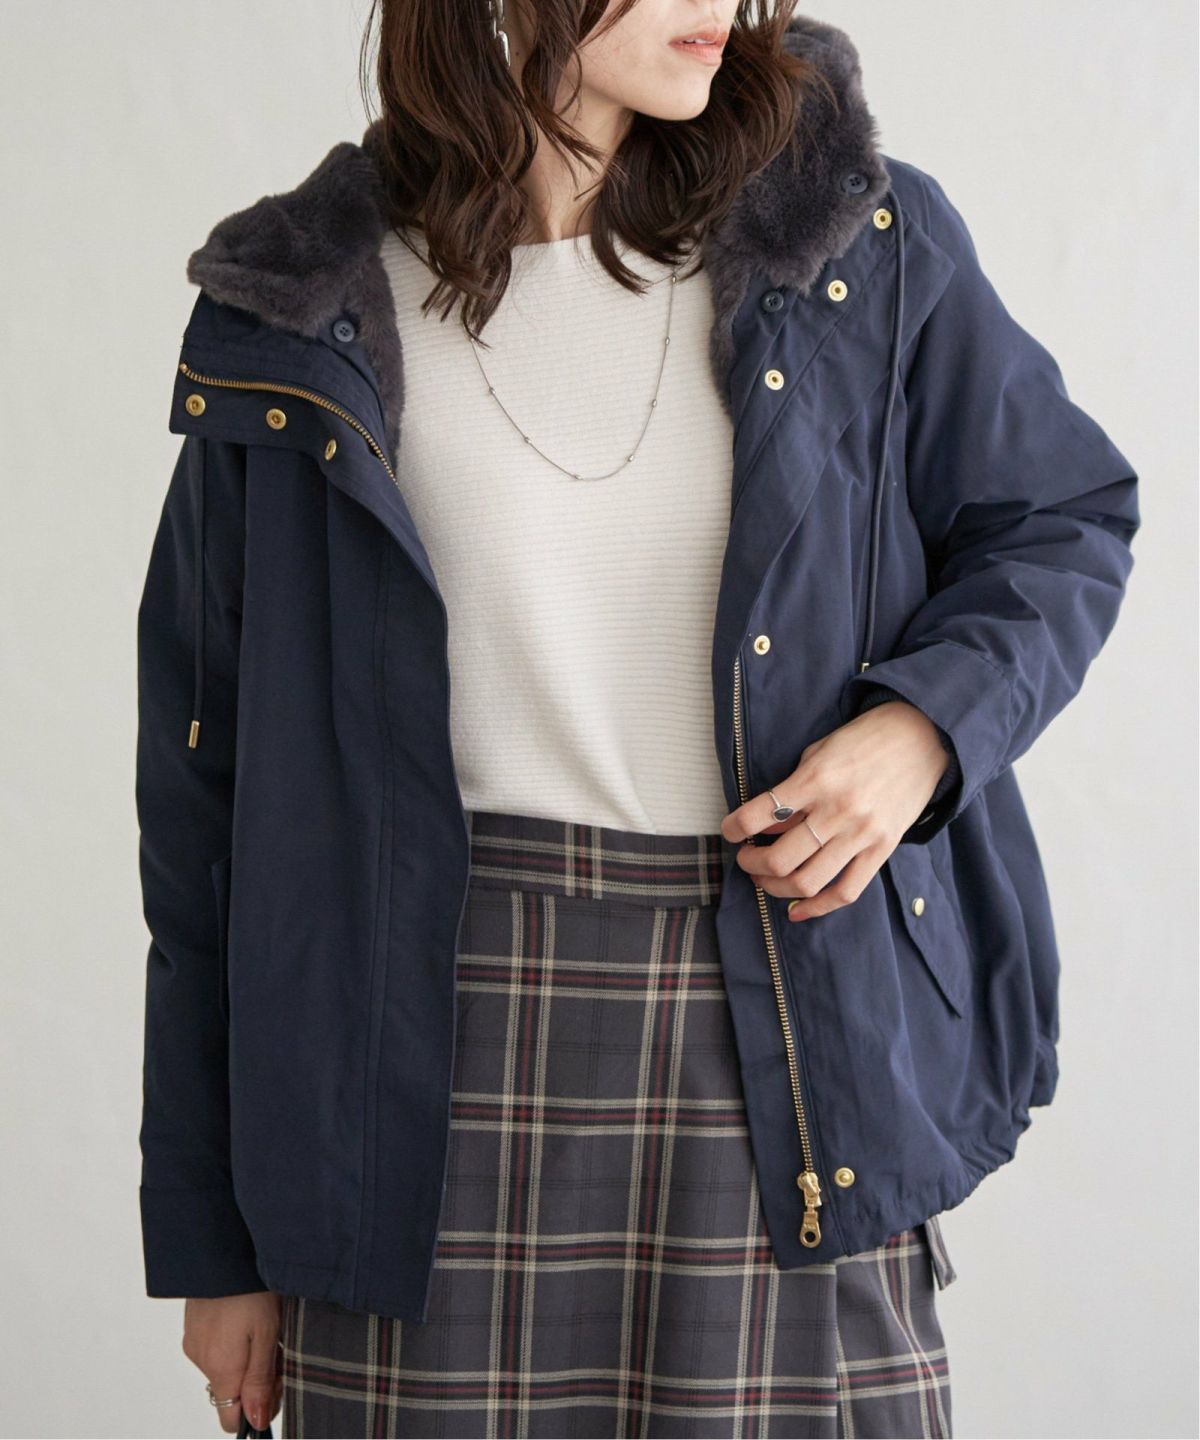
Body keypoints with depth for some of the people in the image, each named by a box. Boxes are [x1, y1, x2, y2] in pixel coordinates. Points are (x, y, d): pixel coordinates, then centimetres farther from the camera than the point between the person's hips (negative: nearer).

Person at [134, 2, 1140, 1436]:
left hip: (791, 1051, 1)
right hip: (443, 1051, 0)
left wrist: (924, 723, -9)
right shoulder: (299, 319, 0)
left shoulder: (861, 242, 2)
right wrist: (214, 1239, 6)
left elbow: (1064, 523, 15)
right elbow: (207, 794, 4)